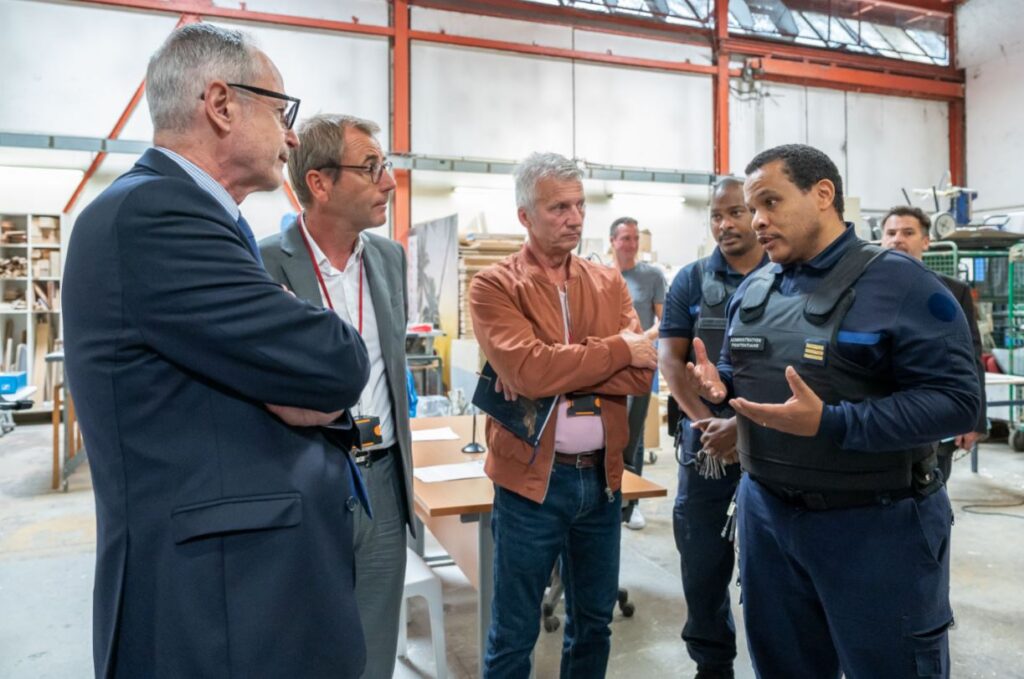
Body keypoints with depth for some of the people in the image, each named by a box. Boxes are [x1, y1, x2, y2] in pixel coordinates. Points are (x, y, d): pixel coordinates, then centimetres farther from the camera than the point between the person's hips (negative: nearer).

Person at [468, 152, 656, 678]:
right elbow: (528, 370, -23)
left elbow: (642, 374, -5)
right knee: (514, 633, 11)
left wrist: (559, 370, -18)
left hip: (602, 476, 5)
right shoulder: (494, 286, -7)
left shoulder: (609, 284, 6)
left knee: (594, 621, 21)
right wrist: (617, 349, -12)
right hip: (532, 478, -4)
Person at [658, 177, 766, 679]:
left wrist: (745, 423, -15)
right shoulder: (691, 280, 5)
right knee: (703, 560, 11)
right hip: (704, 439, 2)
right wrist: (705, 420, -12)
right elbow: (669, 357, 0)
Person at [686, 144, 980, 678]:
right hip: (766, 514, 7)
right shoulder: (752, 290, 6)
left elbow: (955, 399, -21)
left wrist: (828, 424, -30)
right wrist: (719, 383, -7)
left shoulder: (898, 283, -15)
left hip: (874, 525, -6)